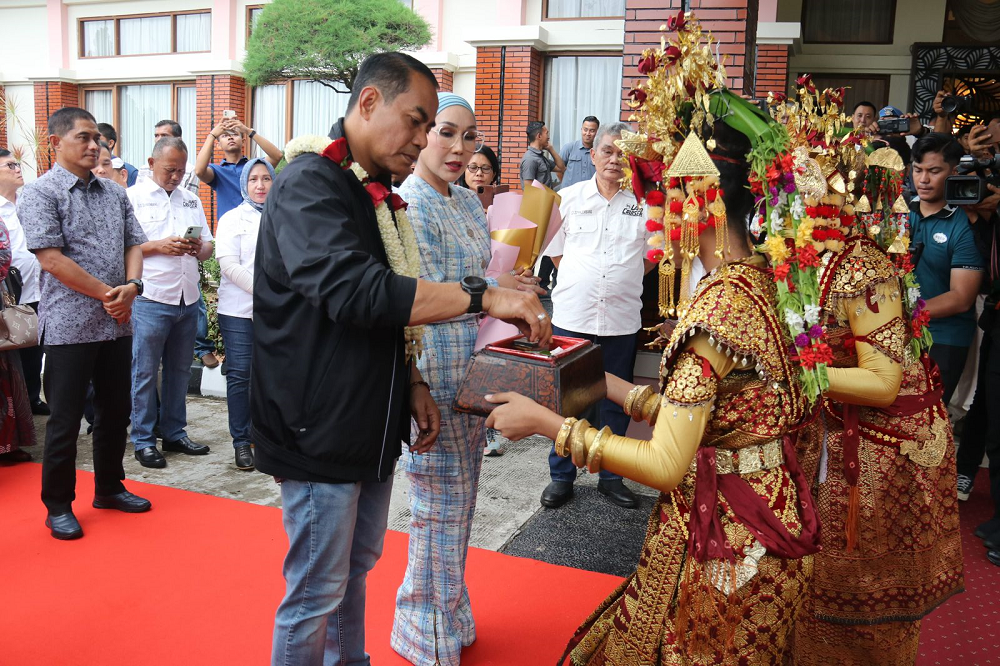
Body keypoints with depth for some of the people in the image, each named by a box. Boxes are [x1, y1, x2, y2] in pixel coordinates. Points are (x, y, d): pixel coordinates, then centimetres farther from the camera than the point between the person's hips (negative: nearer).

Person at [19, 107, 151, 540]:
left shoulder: (114, 193, 12)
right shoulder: (39, 194, -6)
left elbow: (134, 244, 10)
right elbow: (51, 259, -14)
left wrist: (131, 286, -9)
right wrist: (108, 294, -14)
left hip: (117, 323, 6)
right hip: (70, 326, -6)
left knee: (115, 412, 14)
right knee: (65, 420, 3)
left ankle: (109, 488, 31)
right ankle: (58, 506, 17)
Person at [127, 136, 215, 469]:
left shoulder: (191, 199, 16)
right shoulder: (133, 198, 0)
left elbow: (208, 248, 17)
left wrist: (199, 247, -6)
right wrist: (159, 246, -18)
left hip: (188, 299, 5)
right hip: (151, 300, -5)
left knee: (179, 370, 13)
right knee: (145, 372, 1)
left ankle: (175, 433, 24)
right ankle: (143, 441, 11)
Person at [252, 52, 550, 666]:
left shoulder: (377, 195, 13)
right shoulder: (309, 184, -17)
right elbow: (353, 291, -33)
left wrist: (412, 384, 8)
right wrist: (484, 296, -32)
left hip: (371, 426, 9)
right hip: (321, 429, -9)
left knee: (356, 568, 22)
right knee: (316, 593, 4)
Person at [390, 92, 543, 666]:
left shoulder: (469, 203, 12)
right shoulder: (407, 204, -13)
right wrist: (495, 290, -14)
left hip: (472, 368, 8)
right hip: (431, 369, -8)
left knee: (458, 495, 17)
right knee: (442, 499, 2)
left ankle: (449, 615, 34)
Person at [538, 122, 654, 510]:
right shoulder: (571, 197, 5)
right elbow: (554, 248, 12)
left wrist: (622, 281, 5)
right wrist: (580, 280, 6)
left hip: (622, 321, 0)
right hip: (571, 317, 0)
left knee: (615, 402, 10)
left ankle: (611, 477, 25)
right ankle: (561, 476, 20)